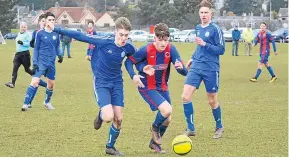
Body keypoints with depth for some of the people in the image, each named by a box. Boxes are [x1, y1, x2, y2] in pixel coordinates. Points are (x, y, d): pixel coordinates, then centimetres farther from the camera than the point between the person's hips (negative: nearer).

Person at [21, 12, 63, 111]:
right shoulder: (40, 34, -4)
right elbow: (36, 49, -1)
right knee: (35, 82, -17)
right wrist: (34, 62, -7)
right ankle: (26, 104, -17)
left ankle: (47, 102, 35)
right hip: (41, 62, -4)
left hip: (51, 63, 4)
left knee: (51, 84, 12)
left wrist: (59, 55, -3)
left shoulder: (56, 34, 6)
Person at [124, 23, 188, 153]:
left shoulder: (171, 49, -14)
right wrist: (133, 75, -25)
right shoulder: (146, 50, -22)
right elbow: (129, 61, -7)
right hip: (147, 88, -5)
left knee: (167, 119, 11)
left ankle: (155, 142, 38)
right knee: (167, 110, -24)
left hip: (162, 87, 5)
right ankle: (155, 127, 9)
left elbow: (184, 72, -17)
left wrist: (181, 67, -41)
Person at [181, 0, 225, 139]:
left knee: (212, 101, 6)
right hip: (196, 67, 5)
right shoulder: (199, 28, 11)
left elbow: (221, 50, -11)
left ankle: (219, 127, 29)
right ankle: (191, 129, 3)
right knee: (185, 96, -8)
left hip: (210, 69, -5)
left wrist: (205, 44, -20)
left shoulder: (215, 29, -9)